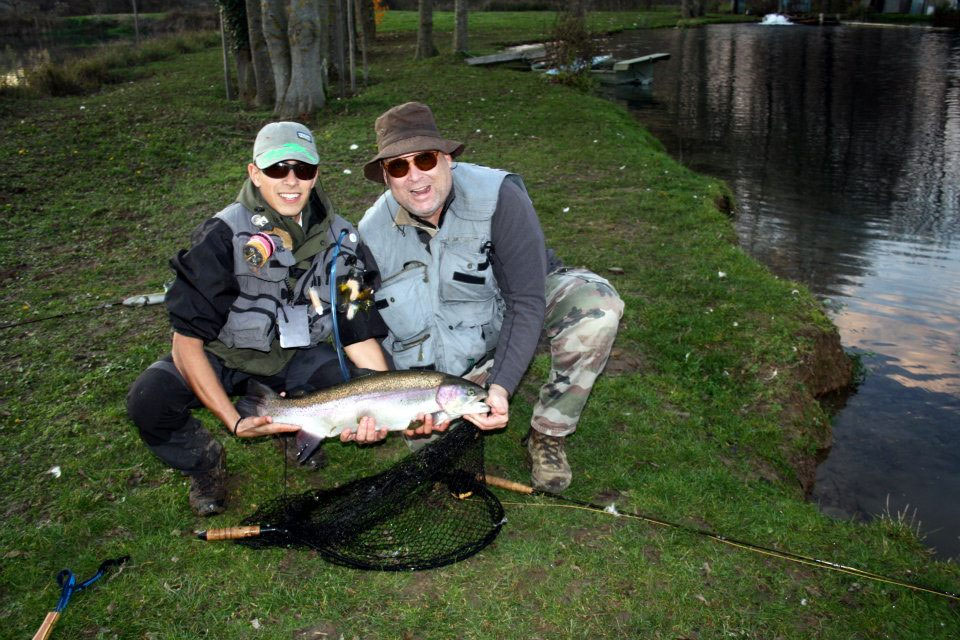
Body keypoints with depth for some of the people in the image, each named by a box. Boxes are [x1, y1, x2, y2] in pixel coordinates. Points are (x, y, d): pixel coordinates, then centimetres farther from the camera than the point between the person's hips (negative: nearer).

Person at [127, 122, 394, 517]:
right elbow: (187, 340, -21)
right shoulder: (224, 236, -22)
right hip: (223, 355, -2)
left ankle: (303, 429, 9)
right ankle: (204, 461, 4)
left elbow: (360, 334, -5)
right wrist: (234, 421, -32)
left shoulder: (341, 240, -10)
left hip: (297, 355, 3)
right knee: (148, 400, -30)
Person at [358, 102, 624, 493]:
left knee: (595, 301, -32)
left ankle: (547, 436, -15)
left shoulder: (497, 196, -28)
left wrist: (501, 385, -39)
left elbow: (527, 301, -29)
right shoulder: (372, 235, -17)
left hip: (508, 313, -1)